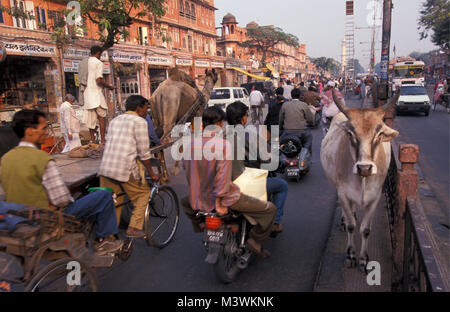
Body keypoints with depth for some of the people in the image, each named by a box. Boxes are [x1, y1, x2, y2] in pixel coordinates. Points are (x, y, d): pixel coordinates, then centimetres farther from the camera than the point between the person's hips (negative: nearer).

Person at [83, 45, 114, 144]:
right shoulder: (99, 63, -7)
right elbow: (99, 80, -17)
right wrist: (109, 86, -4)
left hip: (87, 92, 6)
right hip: (96, 92, -6)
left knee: (91, 118, 9)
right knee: (101, 117, -1)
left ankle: (92, 140, 11)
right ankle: (103, 141, -5)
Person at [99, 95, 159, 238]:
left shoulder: (115, 120, 20)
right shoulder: (140, 122, -2)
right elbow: (144, 153, -5)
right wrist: (151, 174, 5)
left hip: (105, 168, 7)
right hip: (126, 168, -7)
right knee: (143, 194, 13)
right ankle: (134, 228, 9)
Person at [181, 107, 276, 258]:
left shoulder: (191, 142, -1)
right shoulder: (223, 144, -18)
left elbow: (186, 166, 12)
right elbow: (223, 176, -22)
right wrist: (219, 203, -15)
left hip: (198, 199, 6)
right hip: (223, 197, -6)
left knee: (185, 202, 42)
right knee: (269, 209, 3)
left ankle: (200, 227, 41)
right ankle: (254, 240, 6)